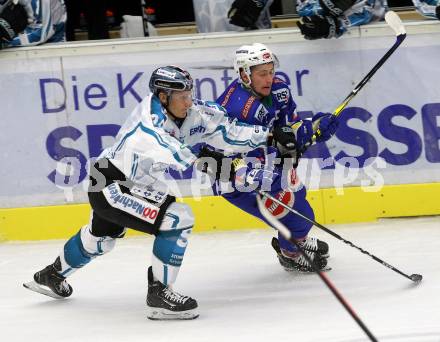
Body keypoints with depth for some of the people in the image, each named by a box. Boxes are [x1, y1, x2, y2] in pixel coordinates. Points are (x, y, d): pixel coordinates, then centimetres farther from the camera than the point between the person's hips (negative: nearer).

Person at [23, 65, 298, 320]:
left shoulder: (187, 112, -7)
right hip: (109, 186, -10)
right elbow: (177, 157, -47)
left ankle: (51, 276, 59)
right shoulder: (151, 121, -31)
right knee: (178, 218, -23)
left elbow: (224, 130, -6)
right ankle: (159, 293, -14)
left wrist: (270, 135, -12)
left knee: (101, 236, 34)